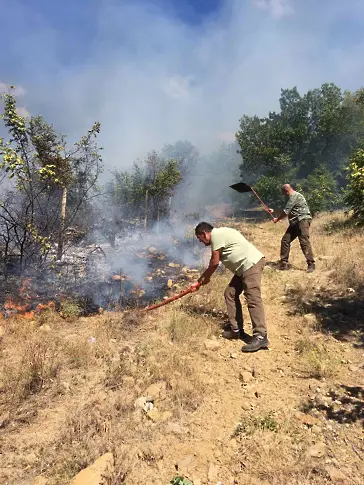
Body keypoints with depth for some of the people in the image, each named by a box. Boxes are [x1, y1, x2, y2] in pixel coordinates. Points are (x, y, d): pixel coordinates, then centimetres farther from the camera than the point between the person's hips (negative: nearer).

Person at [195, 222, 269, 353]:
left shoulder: (216, 235, -11)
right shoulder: (219, 235, 20)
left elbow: (214, 262, -9)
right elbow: (215, 261, 25)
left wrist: (205, 276, 7)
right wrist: (204, 277, 28)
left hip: (251, 264, -11)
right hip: (244, 267, 11)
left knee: (253, 299, -16)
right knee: (230, 294, 11)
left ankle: (261, 337, -17)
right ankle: (236, 329, 15)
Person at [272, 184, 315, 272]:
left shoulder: (294, 196, -11)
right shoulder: (293, 196, 21)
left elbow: (286, 211, -12)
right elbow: (289, 211, 29)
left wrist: (277, 219, 1)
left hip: (302, 220, -10)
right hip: (295, 222, 10)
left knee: (304, 242, -15)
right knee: (285, 240, 5)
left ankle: (311, 264, -11)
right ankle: (284, 263, 10)